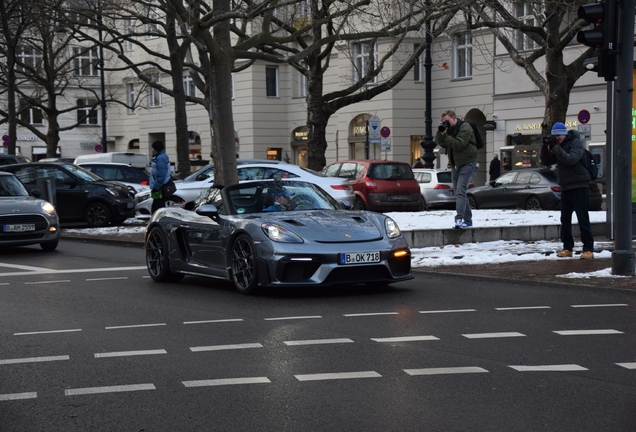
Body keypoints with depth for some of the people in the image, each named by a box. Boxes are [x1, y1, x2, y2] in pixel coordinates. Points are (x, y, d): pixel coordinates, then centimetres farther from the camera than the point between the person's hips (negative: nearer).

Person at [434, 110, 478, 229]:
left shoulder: (465, 128, -13)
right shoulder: (449, 128, 11)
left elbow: (458, 144, -24)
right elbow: (440, 142, 6)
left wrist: (445, 135, -23)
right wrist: (440, 132, -10)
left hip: (467, 164, -9)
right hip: (455, 165, 9)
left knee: (460, 191, -21)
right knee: (459, 193, 10)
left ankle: (459, 219, -29)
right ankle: (467, 220, 18)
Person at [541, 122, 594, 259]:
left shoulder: (576, 143, -8)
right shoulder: (558, 146, 14)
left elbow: (571, 159, -24)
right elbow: (546, 162, 13)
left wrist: (555, 148, -26)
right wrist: (546, 148, -3)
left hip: (578, 186, -8)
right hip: (565, 188, 8)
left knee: (583, 219, -7)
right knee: (565, 219, 7)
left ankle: (588, 249, -6)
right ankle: (567, 248, 13)